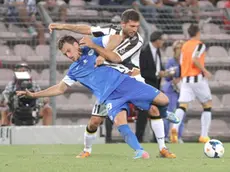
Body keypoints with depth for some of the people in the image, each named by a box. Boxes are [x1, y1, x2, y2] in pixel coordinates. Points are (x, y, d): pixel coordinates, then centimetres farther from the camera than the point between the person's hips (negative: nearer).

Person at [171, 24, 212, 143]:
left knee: (182, 105, -5)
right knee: (207, 106, 10)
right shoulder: (200, 45, -4)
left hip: (185, 79, 5)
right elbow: (195, 59, -20)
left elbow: (181, 63, 16)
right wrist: (205, 71, -13)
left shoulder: (184, 46, 15)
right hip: (198, 78, -5)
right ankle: (204, 136, 4)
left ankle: (175, 127, -34)